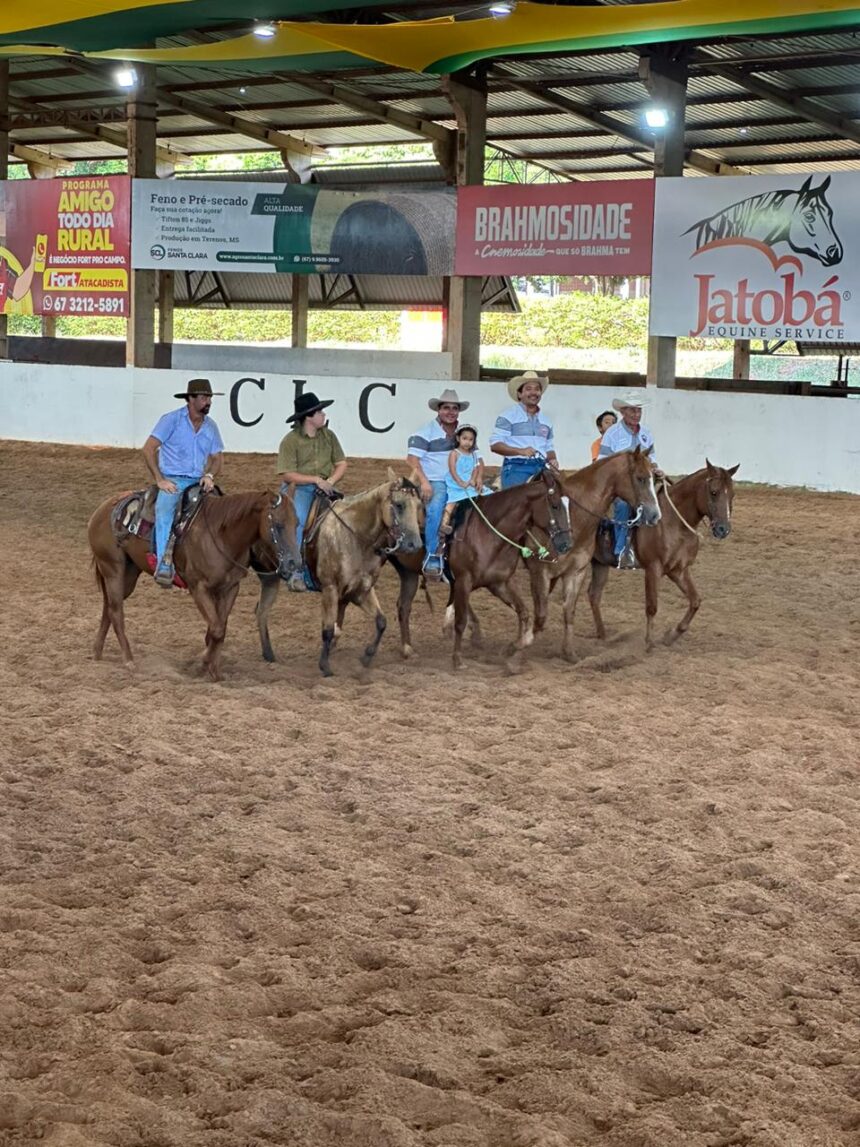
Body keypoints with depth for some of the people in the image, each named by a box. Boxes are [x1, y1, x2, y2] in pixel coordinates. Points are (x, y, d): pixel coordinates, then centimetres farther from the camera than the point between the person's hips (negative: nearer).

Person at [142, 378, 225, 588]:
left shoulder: (210, 426, 13)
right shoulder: (171, 420, -3)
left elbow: (217, 458, 19)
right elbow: (148, 449, -6)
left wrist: (210, 475, -4)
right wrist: (159, 480, -13)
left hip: (198, 483, 5)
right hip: (172, 481, -5)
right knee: (165, 512, -34)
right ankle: (164, 566, -42)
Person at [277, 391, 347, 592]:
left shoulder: (328, 435, 11)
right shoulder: (290, 440, -5)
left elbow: (341, 464, 13)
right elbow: (287, 475, -11)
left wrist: (330, 481, -7)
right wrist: (316, 479, -17)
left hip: (325, 487, 5)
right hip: (297, 487, -5)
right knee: (298, 520, -31)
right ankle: (296, 574, -25)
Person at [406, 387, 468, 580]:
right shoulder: (426, 431, 0)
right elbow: (412, 459, -8)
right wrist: (424, 482, -20)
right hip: (434, 483, -5)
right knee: (435, 509, -33)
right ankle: (432, 558, -28)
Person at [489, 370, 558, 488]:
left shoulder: (545, 420, 19)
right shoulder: (508, 415, 0)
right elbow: (495, 445, -8)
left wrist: (552, 459, 1)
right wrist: (520, 451, -20)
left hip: (540, 468, 6)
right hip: (516, 467, -5)